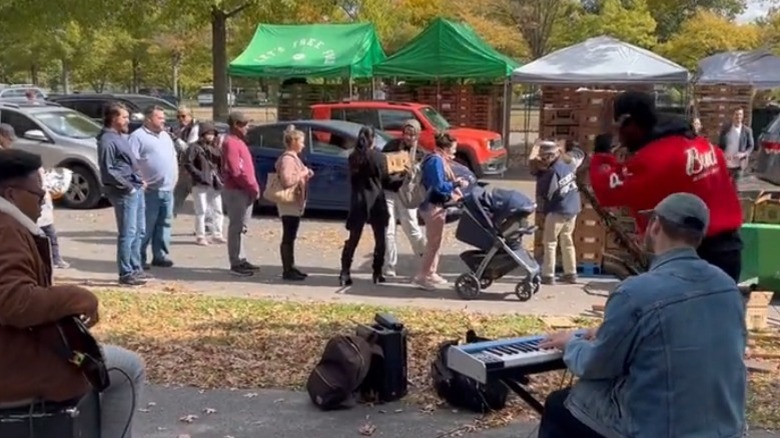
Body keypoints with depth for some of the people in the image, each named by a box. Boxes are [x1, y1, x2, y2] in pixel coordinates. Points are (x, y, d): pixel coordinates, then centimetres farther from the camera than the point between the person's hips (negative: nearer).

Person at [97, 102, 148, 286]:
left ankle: (136, 268, 24)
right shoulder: (107, 140, -13)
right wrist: (127, 186, -16)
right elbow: (108, 171, -19)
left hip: (135, 189, 10)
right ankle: (126, 274, -1)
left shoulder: (121, 136, 17)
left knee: (139, 231, 15)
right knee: (128, 233, -6)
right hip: (124, 192, -10)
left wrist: (139, 180, 12)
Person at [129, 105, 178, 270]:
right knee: (146, 225, -5)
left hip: (168, 189, 8)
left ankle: (160, 255, 17)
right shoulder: (138, 136, -7)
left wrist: (175, 177, 16)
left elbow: (173, 157, 26)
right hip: (150, 190, -8)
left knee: (164, 223, 10)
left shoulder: (165, 135, 19)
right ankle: (139, 258, 1)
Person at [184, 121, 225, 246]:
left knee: (218, 210, 8)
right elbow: (188, 164, -11)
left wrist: (220, 178, 3)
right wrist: (197, 175, -17)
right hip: (200, 184, -6)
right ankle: (200, 236, 3)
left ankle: (217, 234, 17)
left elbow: (220, 164, 18)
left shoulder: (215, 148, 16)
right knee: (201, 211, -3)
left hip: (214, 183, 6)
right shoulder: (195, 148, -4)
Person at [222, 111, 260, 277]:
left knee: (241, 227, 14)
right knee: (236, 227, -6)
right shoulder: (231, 142, -14)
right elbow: (236, 171, -21)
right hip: (236, 191, -10)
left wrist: (254, 187, 10)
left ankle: (241, 260, 21)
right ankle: (236, 264, -3)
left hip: (245, 191, 10)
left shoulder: (238, 141, 18)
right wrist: (252, 187, -16)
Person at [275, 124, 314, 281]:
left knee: (291, 236, 14)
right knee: (288, 237, -7)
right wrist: (303, 173, -16)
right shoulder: (287, 158, -16)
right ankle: (287, 270, -4)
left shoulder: (293, 157, 16)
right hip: (289, 203, -11)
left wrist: (305, 174, 8)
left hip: (295, 202, 11)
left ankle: (291, 267, 20)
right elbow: (287, 180, -27)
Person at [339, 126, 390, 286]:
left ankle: (345, 273, 5)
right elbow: (384, 179, 0)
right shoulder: (378, 157, -10)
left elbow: (352, 179, 10)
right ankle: (377, 273, 8)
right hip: (376, 201, -4)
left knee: (353, 239, 9)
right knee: (380, 239, 8)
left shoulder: (353, 157, 2)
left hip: (358, 201, 4)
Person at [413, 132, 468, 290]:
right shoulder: (436, 161, -19)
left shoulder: (439, 159, 12)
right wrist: (457, 184, -15)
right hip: (433, 206, -11)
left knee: (436, 241, 17)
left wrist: (455, 184, 4)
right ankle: (422, 276, -3)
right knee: (434, 242, -7)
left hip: (437, 205, 11)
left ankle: (431, 273, 26)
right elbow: (439, 186, -25)